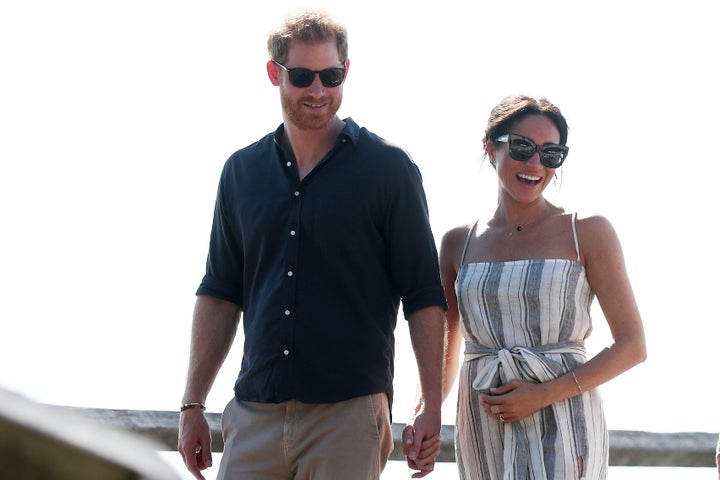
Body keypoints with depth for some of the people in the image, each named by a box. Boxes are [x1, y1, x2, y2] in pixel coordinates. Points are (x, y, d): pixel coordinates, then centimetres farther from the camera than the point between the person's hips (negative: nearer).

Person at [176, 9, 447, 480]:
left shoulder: (387, 167, 2)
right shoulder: (242, 171, 13)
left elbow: (424, 296, 1)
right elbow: (219, 294, 17)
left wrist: (432, 407, -6)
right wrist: (193, 404, 11)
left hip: (349, 414, -3)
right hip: (254, 415, 3)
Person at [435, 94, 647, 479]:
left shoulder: (588, 232, 0)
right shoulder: (458, 243, 11)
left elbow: (632, 346, -3)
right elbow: (444, 349, 18)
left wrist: (543, 395, -12)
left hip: (562, 423, -4)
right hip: (482, 429, 4)